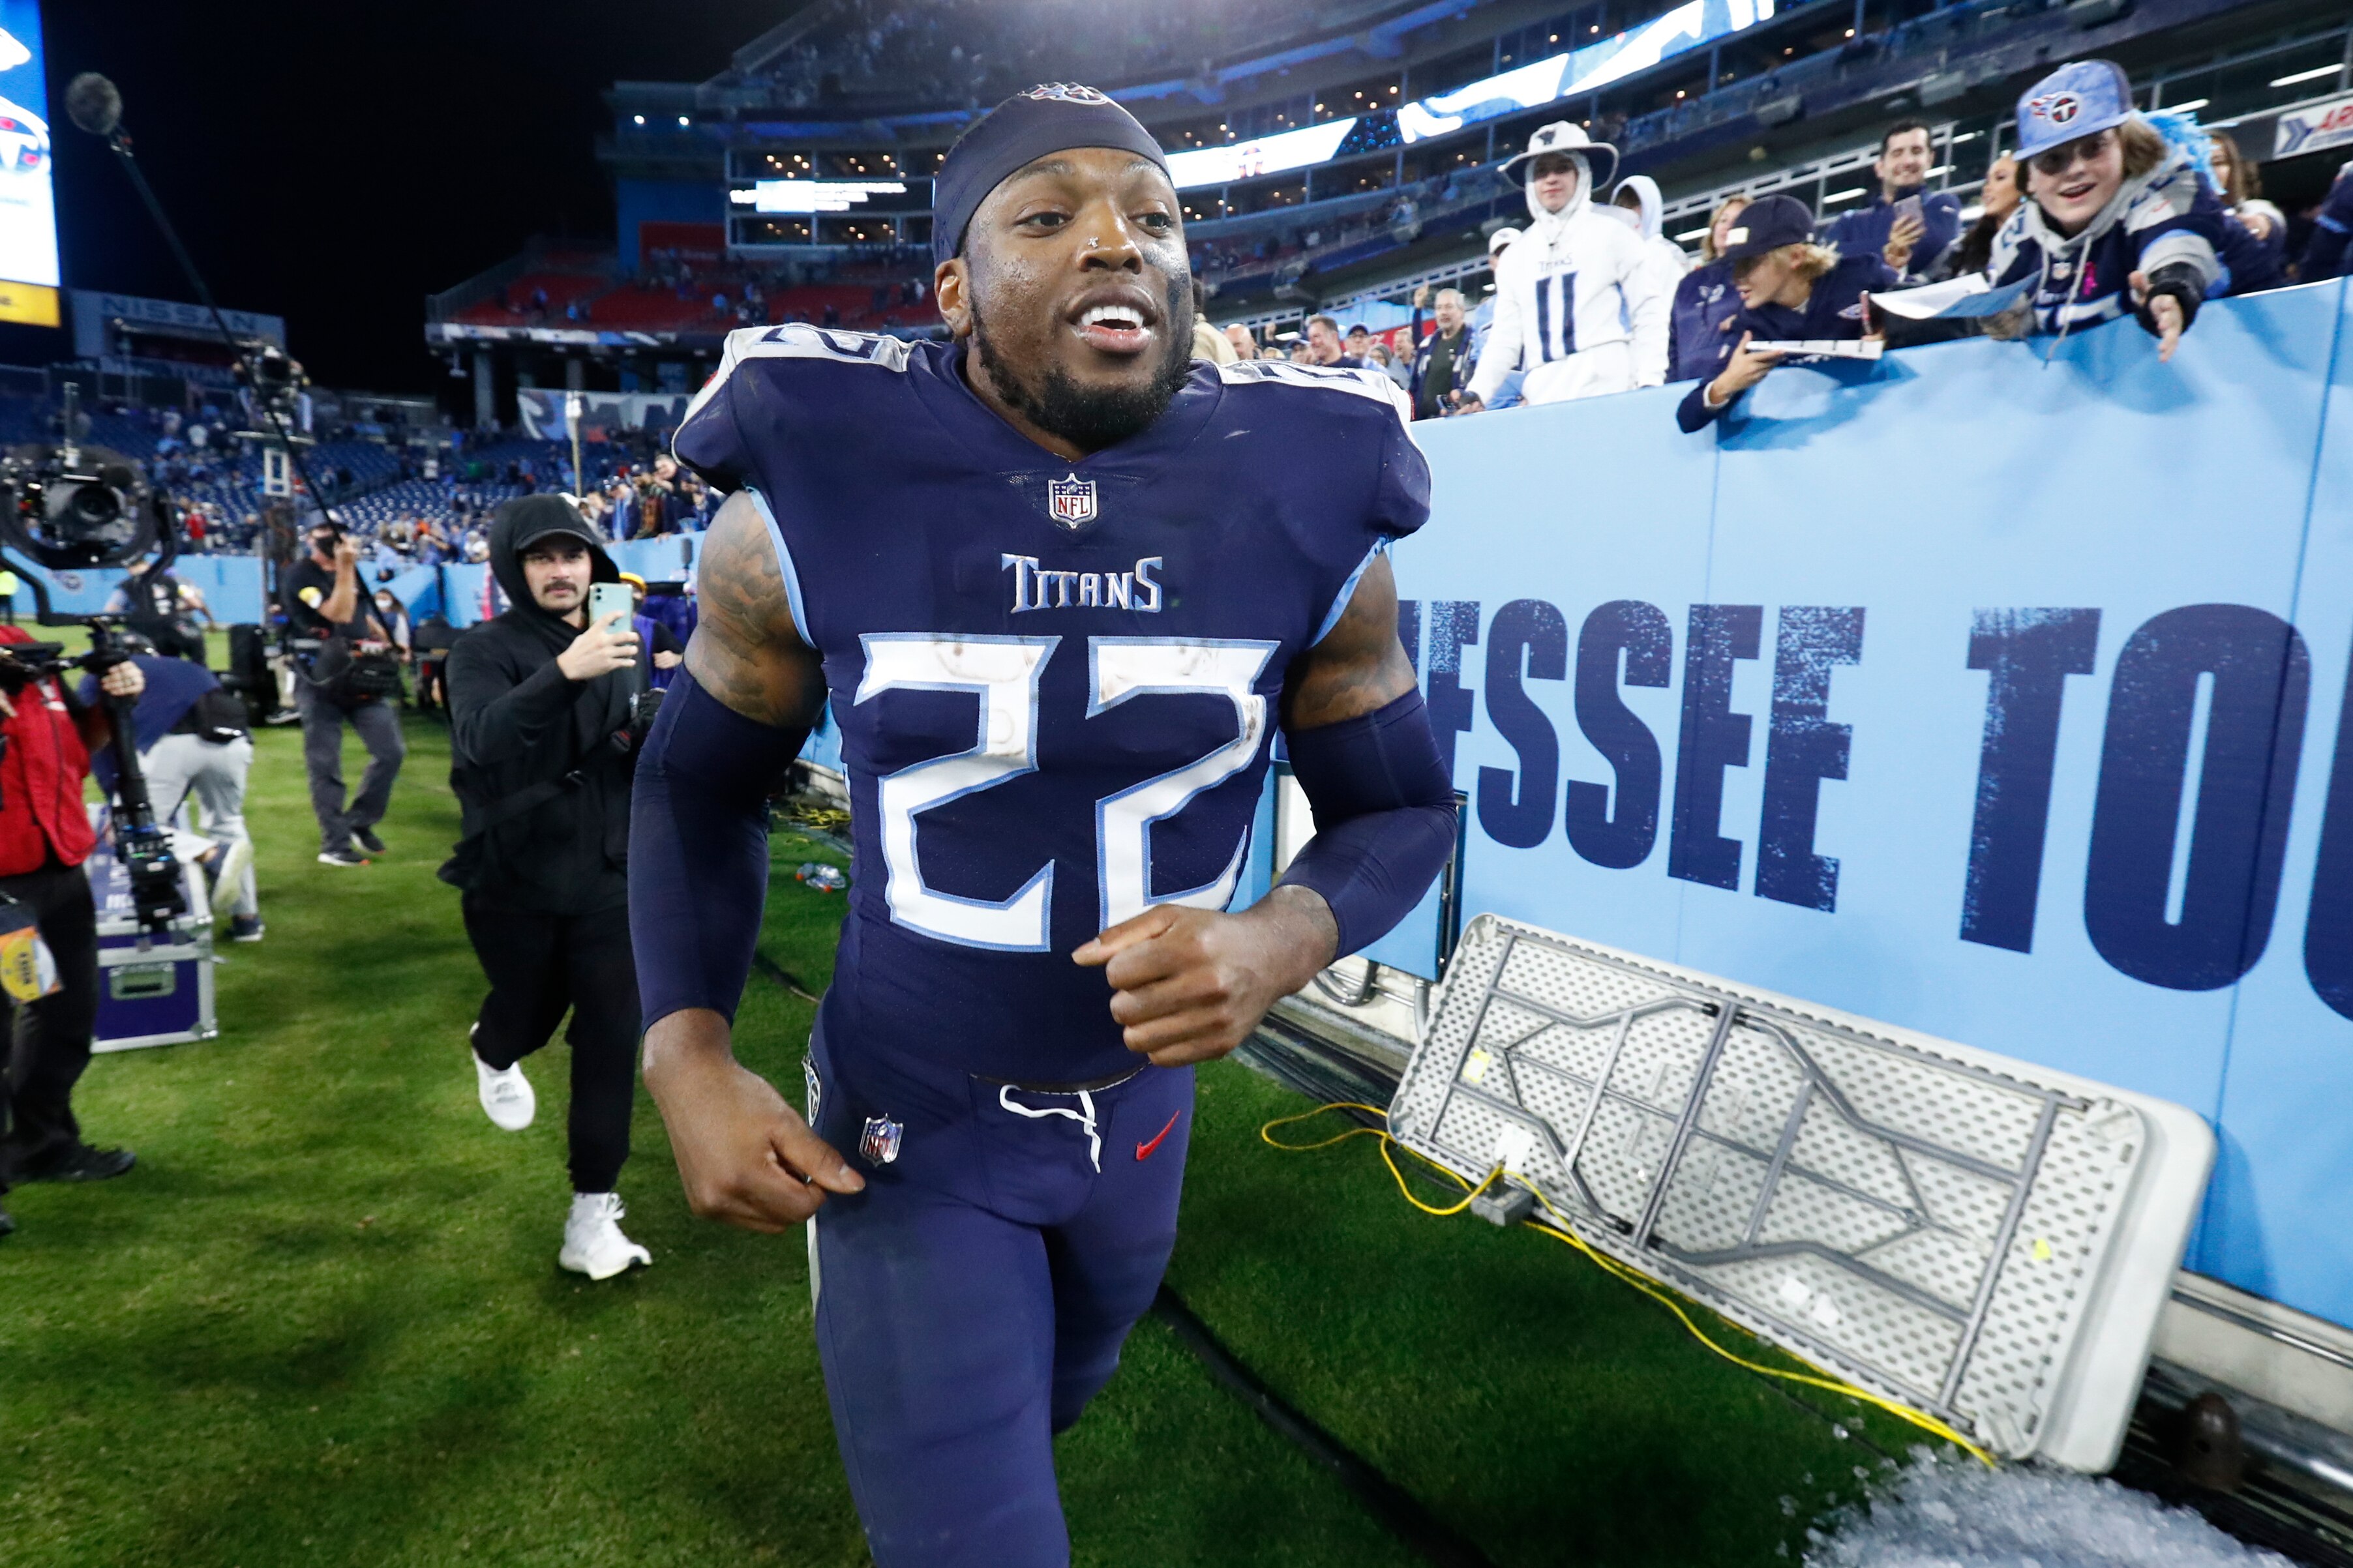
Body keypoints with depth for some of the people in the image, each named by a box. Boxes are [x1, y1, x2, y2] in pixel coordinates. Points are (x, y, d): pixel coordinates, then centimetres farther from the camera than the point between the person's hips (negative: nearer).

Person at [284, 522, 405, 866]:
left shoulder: (350, 570, 13)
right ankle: (334, 844, 7)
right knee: (324, 766, 0)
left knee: (391, 750, 0)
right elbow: (339, 614, -19)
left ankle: (359, 823, 17)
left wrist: (387, 640, 8)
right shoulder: (300, 574, -8)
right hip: (320, 682, -6)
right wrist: (345, 567, -18)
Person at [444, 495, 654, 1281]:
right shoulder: (485, 648, -9)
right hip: (513, 884, -2)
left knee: (611, 1040, -1)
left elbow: (647, 761, 7)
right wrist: (563, 673, -45)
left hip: (605, 880, 3)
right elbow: (481, 739, -30)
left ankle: (592, 1216, 10)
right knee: (531, 1015, 17)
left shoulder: (617, 646, 5)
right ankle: (492, 1055, 57)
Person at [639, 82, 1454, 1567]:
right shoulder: (812, 504, -18)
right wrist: (688, 1060, -15)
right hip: (906, 1124, -3)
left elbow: (1402, 805, -5)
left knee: (1055, 1397, 33)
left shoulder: (1309, 516, -15)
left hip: (1143, 1099, 4)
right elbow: (702, 788, -3)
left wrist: (1280, 942, -26)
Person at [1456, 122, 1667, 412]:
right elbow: (1506, 334, 14)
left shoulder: (1611, 235, 7)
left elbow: (1649, 312, 3)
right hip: (1543, 402, 3)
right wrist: (1477, 392, -1)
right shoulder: (1515, 256, 17)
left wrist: (1650, 384, -9)